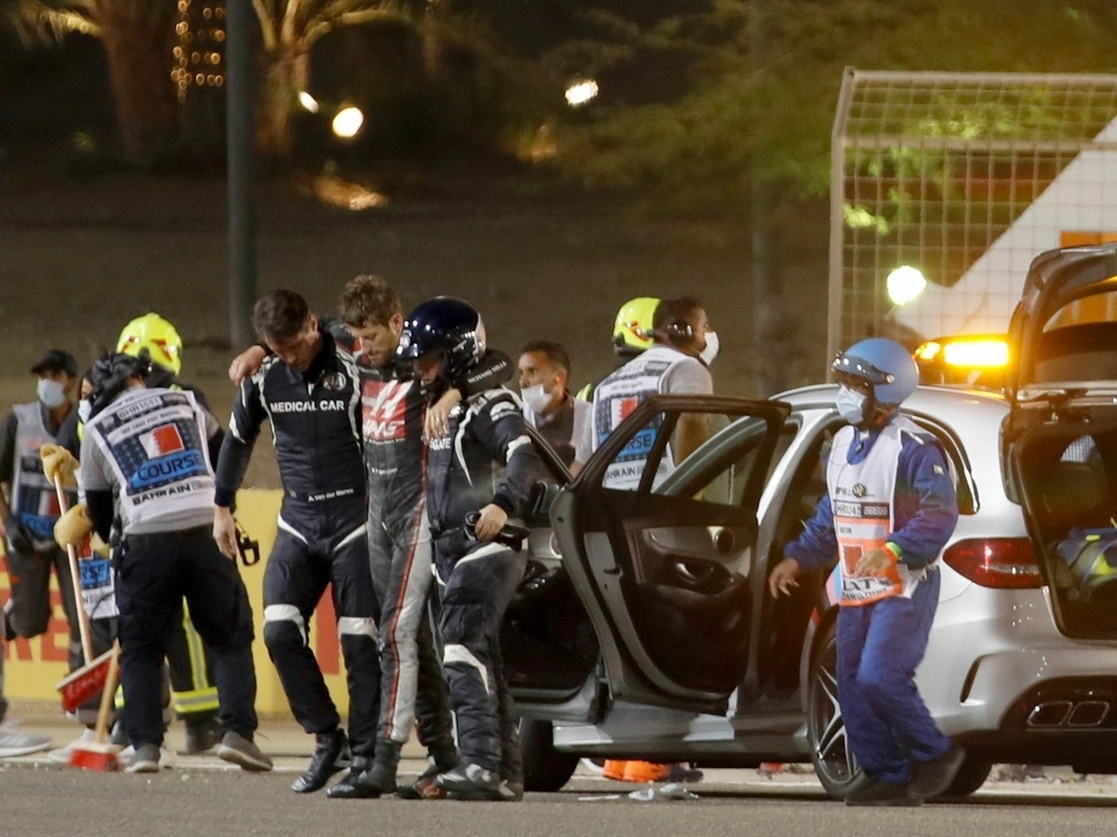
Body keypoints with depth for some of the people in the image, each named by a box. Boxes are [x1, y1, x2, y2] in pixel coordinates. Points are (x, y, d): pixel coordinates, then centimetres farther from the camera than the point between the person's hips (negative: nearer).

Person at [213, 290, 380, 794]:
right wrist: (222, 507, 23)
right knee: (280, 631, -9)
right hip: (299, 521, 4)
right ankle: (327, 738, 4)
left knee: (360, 639, -7)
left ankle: (365, 754, 2)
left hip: (355, 519, -4)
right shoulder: (264, 379, 4)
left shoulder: (354, 370, -10)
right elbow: (238, 439, 20)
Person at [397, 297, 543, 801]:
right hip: (451, 551, 10)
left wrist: (502, 504, -42)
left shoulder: (487, 404, -9)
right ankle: (505, 774, 16)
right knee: (481, 661, 12)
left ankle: (481, 763, -33)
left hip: (488, 547, -10)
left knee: (461, 648, -24)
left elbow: (525, 456, -26)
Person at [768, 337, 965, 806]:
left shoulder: (913, 448, -13)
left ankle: (935, 755, -3)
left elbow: (939, 516, -21)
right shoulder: (843, 444, 14)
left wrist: (894, 549, -33)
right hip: (855, 591, 9)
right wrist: (798, 558, 15)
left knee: (879, 678, -19)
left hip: (903, 589, -9)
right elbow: (829, 517, 24)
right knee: (854, 691, 4)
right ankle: (889, 777, 10)